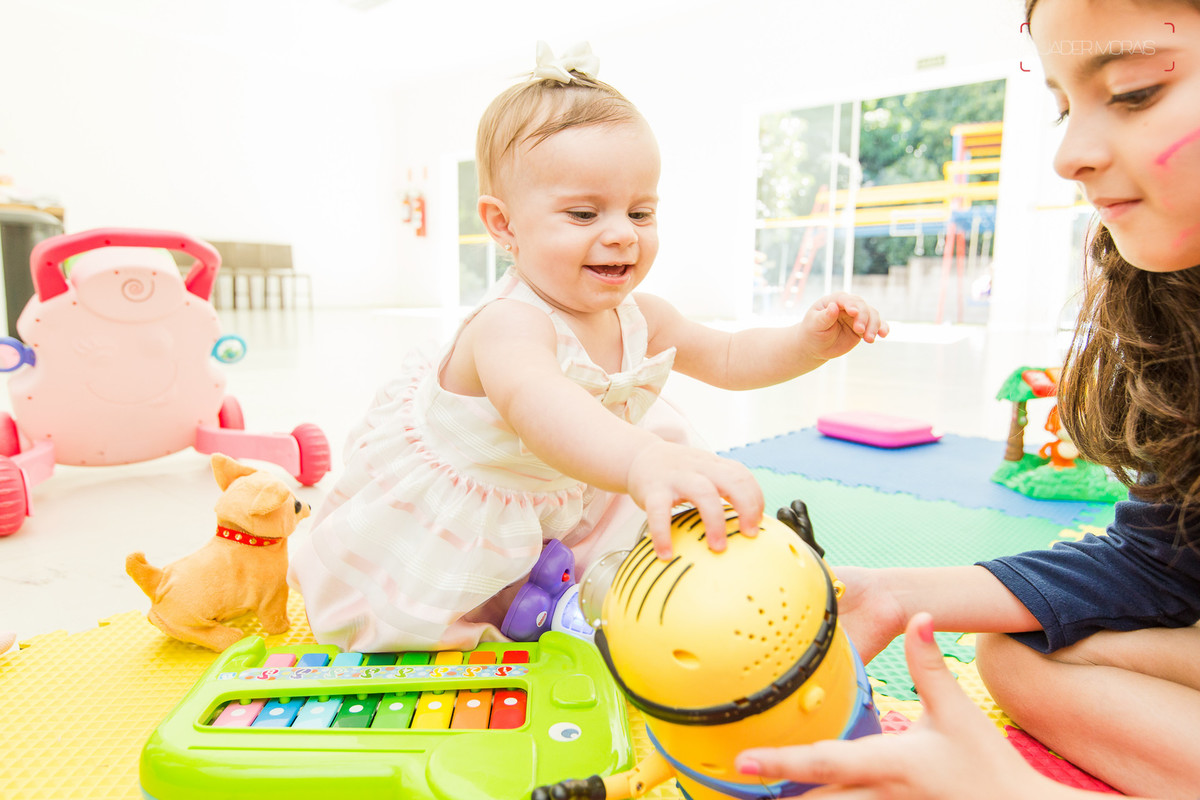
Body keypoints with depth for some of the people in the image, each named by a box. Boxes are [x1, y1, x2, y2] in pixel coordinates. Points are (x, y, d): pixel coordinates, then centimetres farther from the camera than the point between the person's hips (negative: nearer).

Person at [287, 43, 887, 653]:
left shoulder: (638, 315, -14)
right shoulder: (509, 326, -40)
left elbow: (729, 360, -1)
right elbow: (535, 402, -63)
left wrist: (808, 340, -21)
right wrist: (643, 461, -83)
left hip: (565, 498, 6)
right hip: (442, 511, -5)